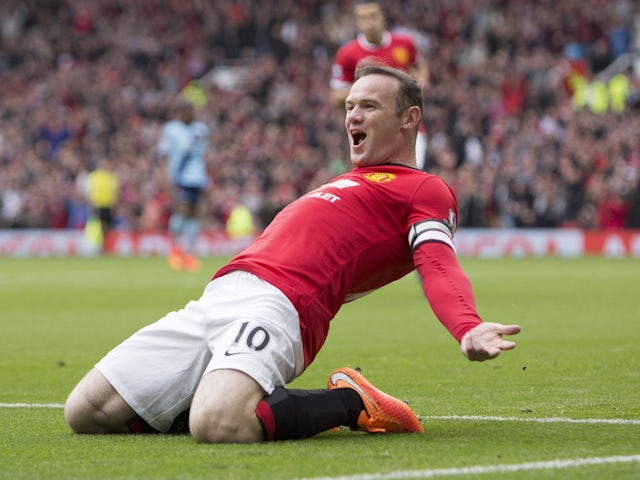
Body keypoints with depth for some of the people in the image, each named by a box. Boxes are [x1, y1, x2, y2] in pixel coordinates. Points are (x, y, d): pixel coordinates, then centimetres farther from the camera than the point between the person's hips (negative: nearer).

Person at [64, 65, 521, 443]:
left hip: (277, 303, -8)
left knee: (218, 426, -38)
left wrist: (468, 330, -30)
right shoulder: (347, 185, 33)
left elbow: (439, 268, -10)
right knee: (86, 413, -2)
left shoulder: (424, 190, 7)